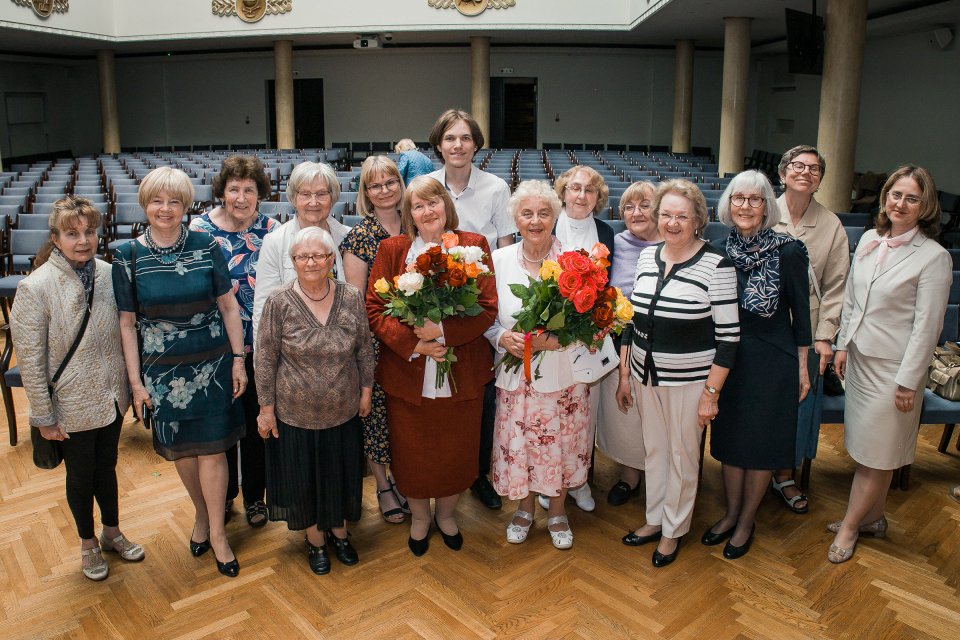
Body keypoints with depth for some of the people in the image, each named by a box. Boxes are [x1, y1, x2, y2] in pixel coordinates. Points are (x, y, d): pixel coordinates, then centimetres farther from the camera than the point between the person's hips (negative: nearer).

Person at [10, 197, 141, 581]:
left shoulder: (108, 274, -7)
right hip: (72, 407, -3)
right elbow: (29, 360, -14)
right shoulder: (35, 287, -19)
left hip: (111, 399, 4)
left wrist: (130, 385, 7)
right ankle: (88, 544, 40)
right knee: (80, 477, 16)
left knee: (107, 467, 22)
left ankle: (112, 532, 44)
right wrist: (43, 416, -11)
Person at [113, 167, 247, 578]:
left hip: (212, 365, -1)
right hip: (162, 370, 1)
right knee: (180, 449, 13)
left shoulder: (206, 246, -4)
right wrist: (135, 380, -2)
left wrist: (238, 360, -2)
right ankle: (201, 514, 37)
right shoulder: (128, 256, -3)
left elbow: (229, 306, 1)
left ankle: (217, 533, 19)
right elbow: (127, 322, 0)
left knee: (212, 448, 2)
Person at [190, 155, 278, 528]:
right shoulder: (199, 228, -5)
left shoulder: (271, 230, -3)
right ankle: (223, 493, 37)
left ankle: (255, 495, 33)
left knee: (256, 422, 12)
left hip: (260, 346, 0)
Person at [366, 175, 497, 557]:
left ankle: (446, 514, 43)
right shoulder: (392, 249, 0)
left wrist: (442, 331, -21)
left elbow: (487, 309, -8)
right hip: (408, 374, 0)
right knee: (412, 453, 13)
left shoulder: (474, 246, -1)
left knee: (456, 450, 15)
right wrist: (412, 343, -18)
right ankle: (419, 518, 41)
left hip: (462, 374, 0)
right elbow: (374, 309, -5)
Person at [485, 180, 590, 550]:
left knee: (561, 445, 12)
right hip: (516, 375, 1)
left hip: (563, 376, -1)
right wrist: (503, 338, -16)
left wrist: (556, 340, -22)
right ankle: (525, 508, 39)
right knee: (518, 446, 11)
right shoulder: (500, 260, -1)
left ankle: (557, 512, 39)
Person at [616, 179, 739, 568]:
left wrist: (711, 393, -13)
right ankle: (655, 519, 38)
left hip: (690, 381, -5)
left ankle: (674, 530, 31)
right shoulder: (647, 256, 3)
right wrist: (624, 376, 9)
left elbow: (728, 334, -12)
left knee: (683, 455, 11)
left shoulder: (716, 264, -13)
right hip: (646, 375, 5)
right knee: (653, 449, 18)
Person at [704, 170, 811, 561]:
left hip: (771, 361, -3)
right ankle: (731, 513, 34)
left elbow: (800, 312, -4)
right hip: (727, 358, 4)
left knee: (761, 443, 9)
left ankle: (747, 521, 29)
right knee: (728, 438, 14)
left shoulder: (788, 252, -11)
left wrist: (802, 367, -1)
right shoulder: (720, 251, -1)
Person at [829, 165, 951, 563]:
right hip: (859, 358, 6)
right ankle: (872, 518, 32)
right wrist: (843, 345, 12)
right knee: (865, 445, 16)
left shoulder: (933, 257, -14)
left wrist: (908, 381, -13)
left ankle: (850, 526, 22)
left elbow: (927, 325, -14)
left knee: (876, 453, 7)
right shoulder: (869, 239, 4)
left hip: (892, 367, -6)